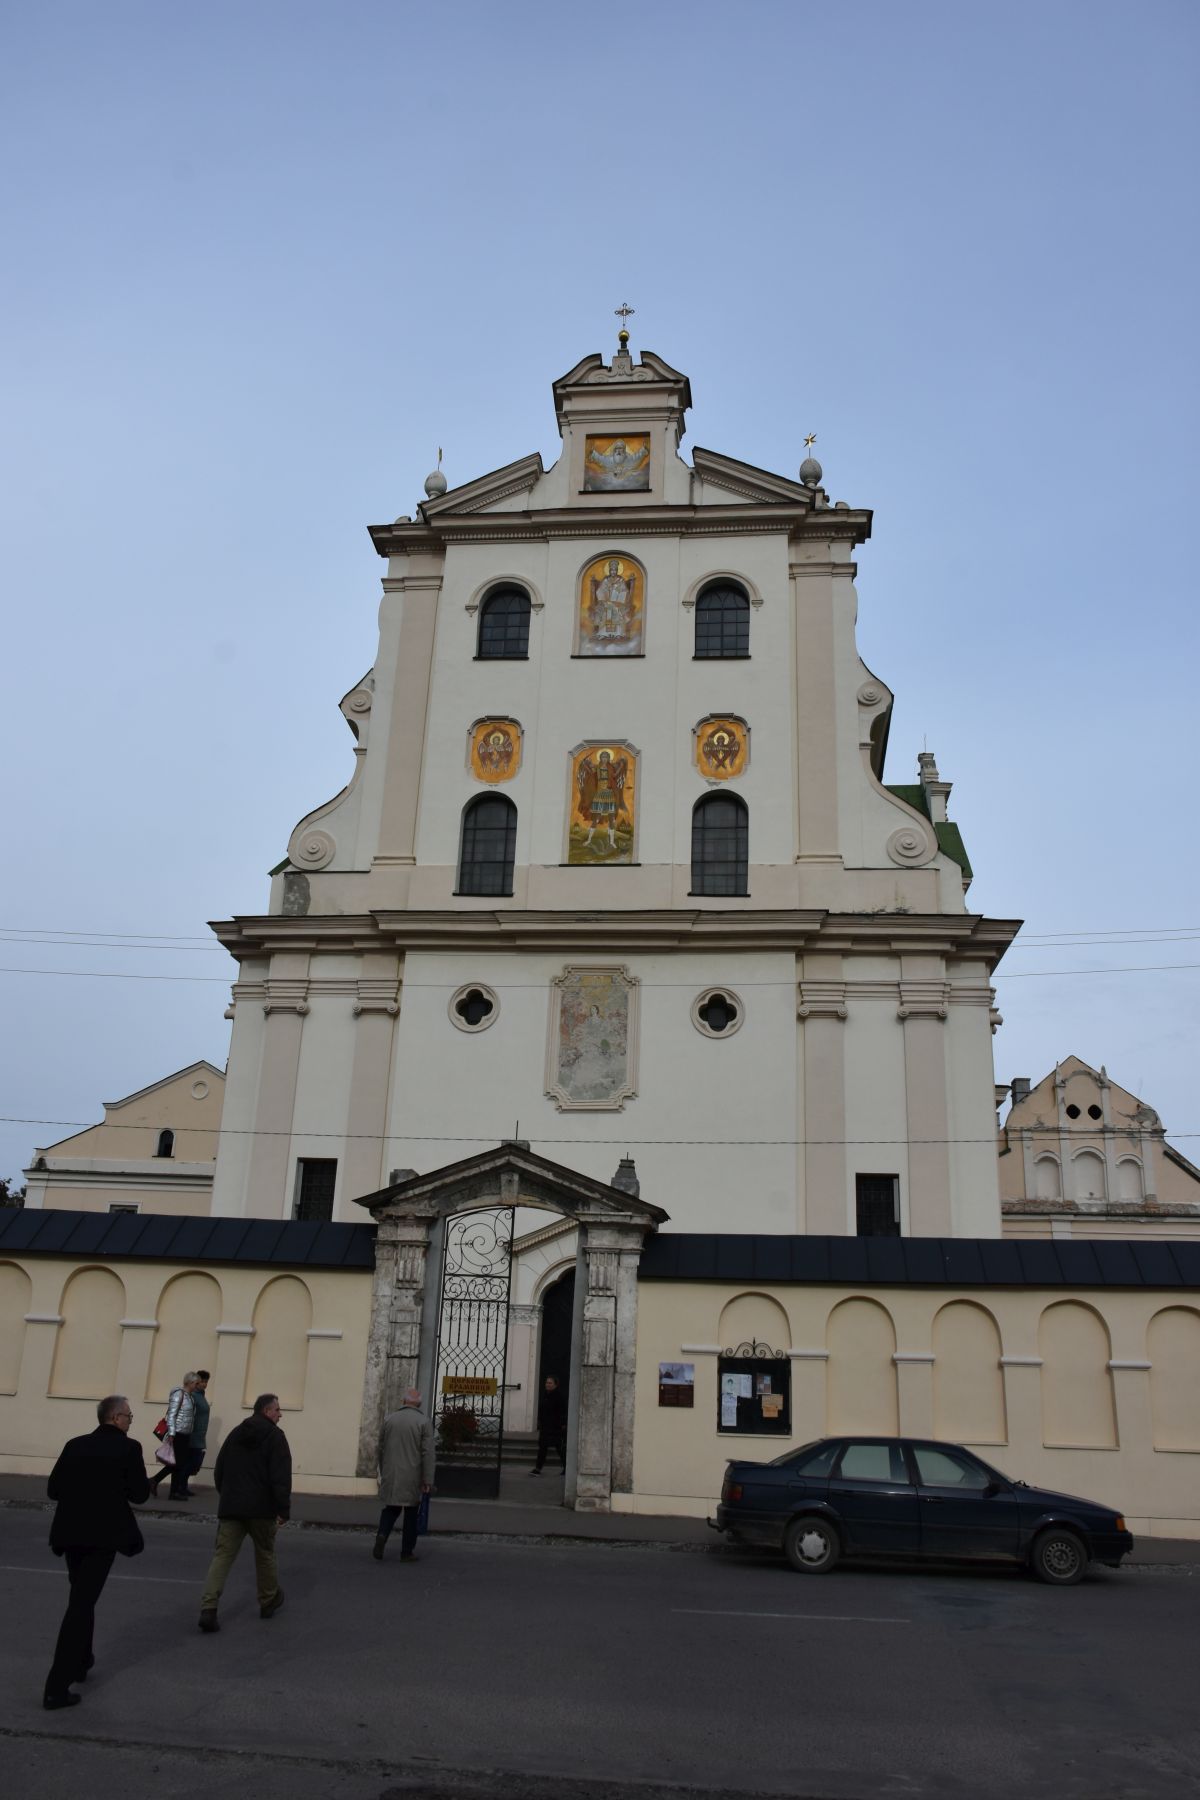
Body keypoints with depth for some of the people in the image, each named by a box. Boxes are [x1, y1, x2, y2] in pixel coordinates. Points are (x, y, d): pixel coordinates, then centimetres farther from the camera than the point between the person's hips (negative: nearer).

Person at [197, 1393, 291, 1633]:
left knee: (222, 1556, 1)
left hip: (230, 1507, 4)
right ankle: (268, 1602, 29)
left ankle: (208, 1609, -14)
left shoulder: (236, 1434, 12)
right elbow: (281, 1476, -15)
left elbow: (219, 1471, 17)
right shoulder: (274, 1436, -7)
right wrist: (283, 1509, -11)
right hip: (261, 1508, -4)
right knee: (265, 1555, 15)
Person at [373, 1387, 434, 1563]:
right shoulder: (423, 1422, -6)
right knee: (411, 1514, 10)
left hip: (391, 1475, 2)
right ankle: (407, 1552, 13)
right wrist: (427, 1480, -9)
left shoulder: (389, 1419, 4)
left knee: (390, 1508, 16)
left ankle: (382, 1534, -9)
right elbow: (427, 1454, -11)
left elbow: (381, 1448, 10)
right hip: (412, 1478, -2)